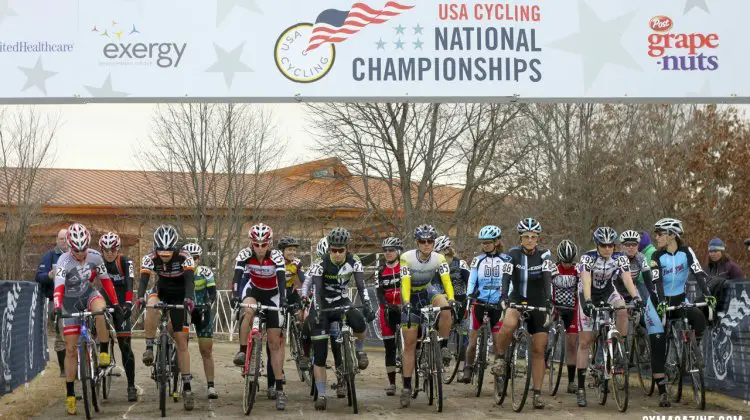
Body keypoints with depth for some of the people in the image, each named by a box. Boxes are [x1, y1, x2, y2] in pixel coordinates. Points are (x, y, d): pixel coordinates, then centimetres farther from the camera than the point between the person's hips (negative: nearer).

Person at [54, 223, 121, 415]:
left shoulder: (95, 256, -16)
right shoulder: (64, 261, -26)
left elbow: (105, 280, -6)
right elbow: (59, 286, -38)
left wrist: (116, 304, -7)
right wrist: (57, 308, -54)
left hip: (88, 294, 1)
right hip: (70, 302, -1)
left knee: (101, 308, -38)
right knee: (71, 348, -3)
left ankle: (104, 352, -22)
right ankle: (70, 395, 6)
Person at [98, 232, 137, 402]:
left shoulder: (125, 262, -12)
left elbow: (129, 283, -26)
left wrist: (128, 303, -41)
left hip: (121, 304, -2)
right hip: (105, 302, 2)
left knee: (125, 345, -6)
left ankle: (131, 386, -3)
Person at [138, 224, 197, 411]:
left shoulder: (184, 257, -24)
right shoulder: (149, 258, -20)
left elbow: (190, 280, -36)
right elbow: (143, 280, -31)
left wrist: (188, 298, -54)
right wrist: (141, 297, -50)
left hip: (179, 296, -1)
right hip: (161, 290, 1)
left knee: (181, 341, -7)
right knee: (152, 305, -37)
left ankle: (187, 387, -3)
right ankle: (149, 348, -25)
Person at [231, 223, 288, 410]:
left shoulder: (276, 256, -26)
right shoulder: (245, 254, -22)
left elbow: (282, 279, -36)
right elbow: (237, 275, -32)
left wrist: (283, 299, -52)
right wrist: (235, 295, -50)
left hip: (272, 294, -1)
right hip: (253, 289, 1)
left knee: (275, 342, -5)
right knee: (249, 310, -37)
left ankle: (279, 389, -2)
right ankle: (242, 351, -21)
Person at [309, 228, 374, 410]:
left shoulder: (354, 263, -13)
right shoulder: (320, 264, -19)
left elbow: (361, 286, -22)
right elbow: (316, 290, -29)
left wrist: (367, 307, -38)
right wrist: (317, 311, -44)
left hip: (342, 304, 1)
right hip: (323, 307, -1)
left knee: (359, 321, -33)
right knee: (320, 354, -7)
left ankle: (360, 350, -1)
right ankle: (321, 395, 1)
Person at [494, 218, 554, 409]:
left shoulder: (544, 255, -9)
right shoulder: (513, 253, -9)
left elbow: (548, 278, -22)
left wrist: (549, 301, -38)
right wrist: (504, 297, -39)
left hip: (538, 304, 1)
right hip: (517, 299, -1)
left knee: (538, 350, -2)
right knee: (509, 324, -35)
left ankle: (537, 393, 4)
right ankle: (500, 358, -11)